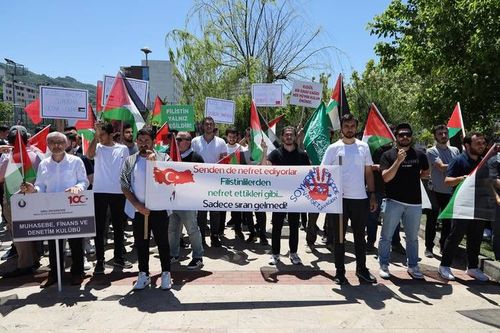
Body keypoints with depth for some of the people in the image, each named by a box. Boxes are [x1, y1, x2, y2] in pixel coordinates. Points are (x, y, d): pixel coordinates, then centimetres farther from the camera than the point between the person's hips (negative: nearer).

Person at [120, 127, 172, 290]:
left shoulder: (163, 158, 2)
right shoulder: (130, 161, 6)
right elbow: (124, 186, 1)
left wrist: (155, 161, -17)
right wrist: (137, 205, -9)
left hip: (159, 208, -2)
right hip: (138, 209, 2)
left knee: (162, 242, 6)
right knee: (141, 243, 11)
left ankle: (166, 273, 19)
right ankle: (143, 274, 25)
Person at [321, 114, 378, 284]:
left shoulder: (363, 147, 7)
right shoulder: (334, 148, -2)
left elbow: (368, 172, 11)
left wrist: (372, 195, 6)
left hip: (360, 198, 3)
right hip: (339, 198, -3)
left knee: (360, 236, 15)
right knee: (339, 237, 7)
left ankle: (361, 268, 29)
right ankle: (340, 271, 19)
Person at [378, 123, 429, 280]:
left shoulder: (419, 155, 7)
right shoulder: (388, 155, -2)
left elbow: (426, 172, 25)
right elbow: (386, 177, -12)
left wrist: (413, 178, 9)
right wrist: (398, 160, -21)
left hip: (415, 202, 3)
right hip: (394, 202, -3)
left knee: (412, 237, 14)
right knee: (386, 236, 3)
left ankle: (413, 266, 28)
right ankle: (384, 265, 16)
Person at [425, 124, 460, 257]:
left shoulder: (455, 150, 10)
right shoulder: (432, 151, -7)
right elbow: (442, 167, -19)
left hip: (451, 191, 5)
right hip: (436, 191, -5)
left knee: (447, 221, 13)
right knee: (432, 221, 4)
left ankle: (444, 246, 26)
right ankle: (429, 247, 14)